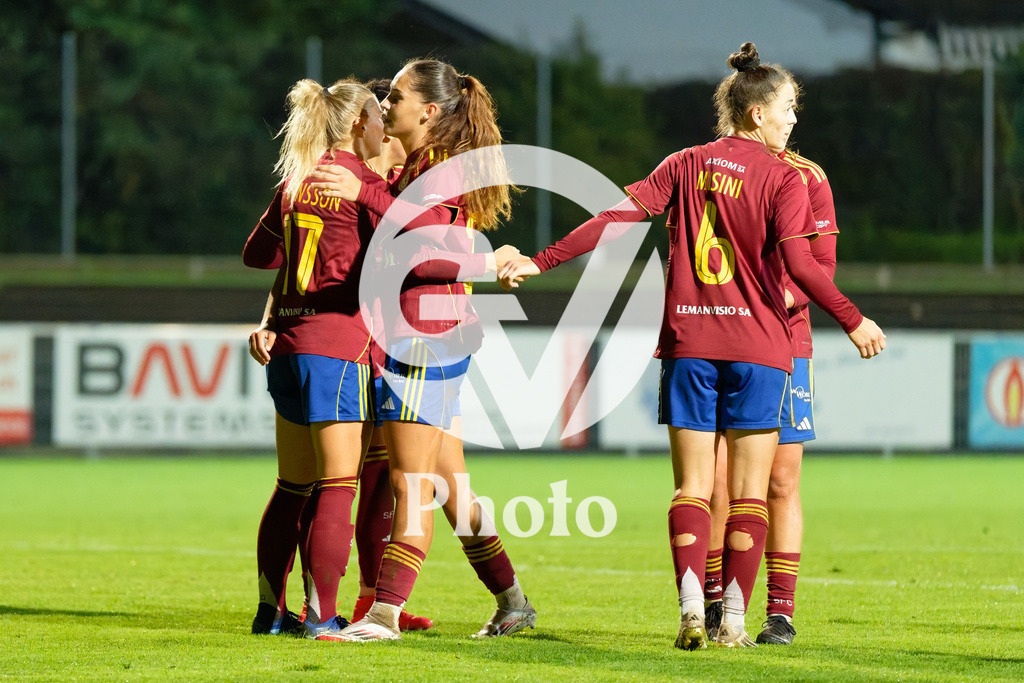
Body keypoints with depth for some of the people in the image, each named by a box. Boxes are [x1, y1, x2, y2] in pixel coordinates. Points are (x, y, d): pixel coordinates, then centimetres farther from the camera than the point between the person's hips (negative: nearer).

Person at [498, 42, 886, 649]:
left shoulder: (686, 165, 7)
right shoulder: (784, 178, -3)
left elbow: (617, 219, 0)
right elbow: (799, 263, -15)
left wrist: (541, 262, 2)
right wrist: (853, 320, -11)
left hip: (689, 342, 3)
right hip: (757, 346, -3)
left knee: (692, 486, 4)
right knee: (749, 491, 3)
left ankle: (691, 605, -12)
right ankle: (734, 618, -1)